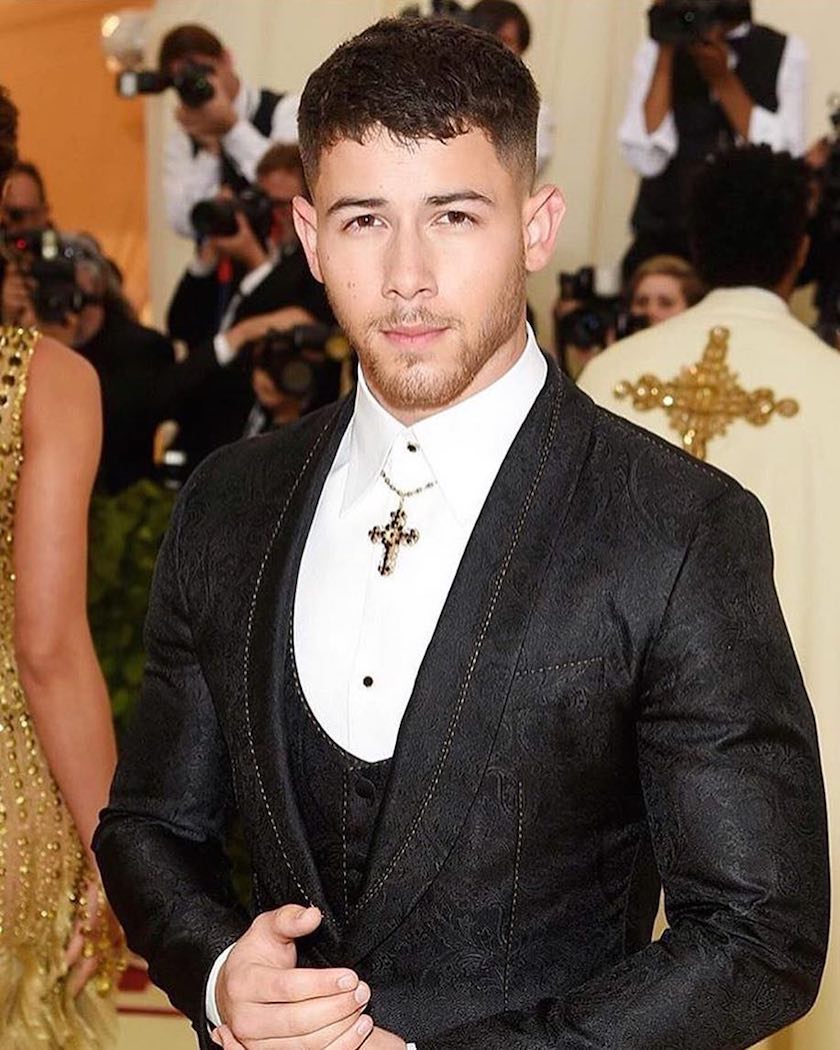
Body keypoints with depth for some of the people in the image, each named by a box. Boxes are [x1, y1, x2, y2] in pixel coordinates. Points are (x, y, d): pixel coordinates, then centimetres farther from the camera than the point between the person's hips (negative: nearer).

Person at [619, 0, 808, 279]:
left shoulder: (785, 52, 2)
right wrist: (665, 54, -10)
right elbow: (646, 159, -9)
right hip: (663, 239, 1)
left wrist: (722, 78, -13)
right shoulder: (657, 50, 3)